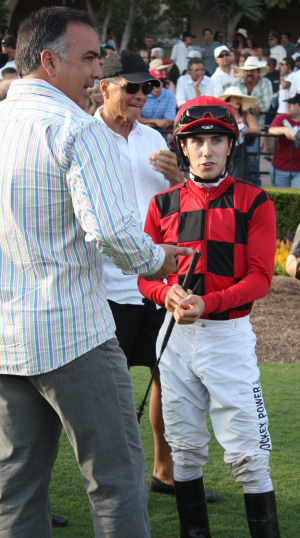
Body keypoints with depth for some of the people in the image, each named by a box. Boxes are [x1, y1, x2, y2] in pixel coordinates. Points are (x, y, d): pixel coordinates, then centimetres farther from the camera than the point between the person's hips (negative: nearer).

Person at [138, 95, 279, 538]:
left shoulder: (254, 201, -2)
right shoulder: (164, 204, 7)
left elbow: (260, 278, -8)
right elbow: (146, 274, 7)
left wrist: (207, 304, -22)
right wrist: (169, 294, -16)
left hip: (229, 333, -4)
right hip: (176, 335, 4)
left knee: (248, 455, -7)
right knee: (185, 449, 11)